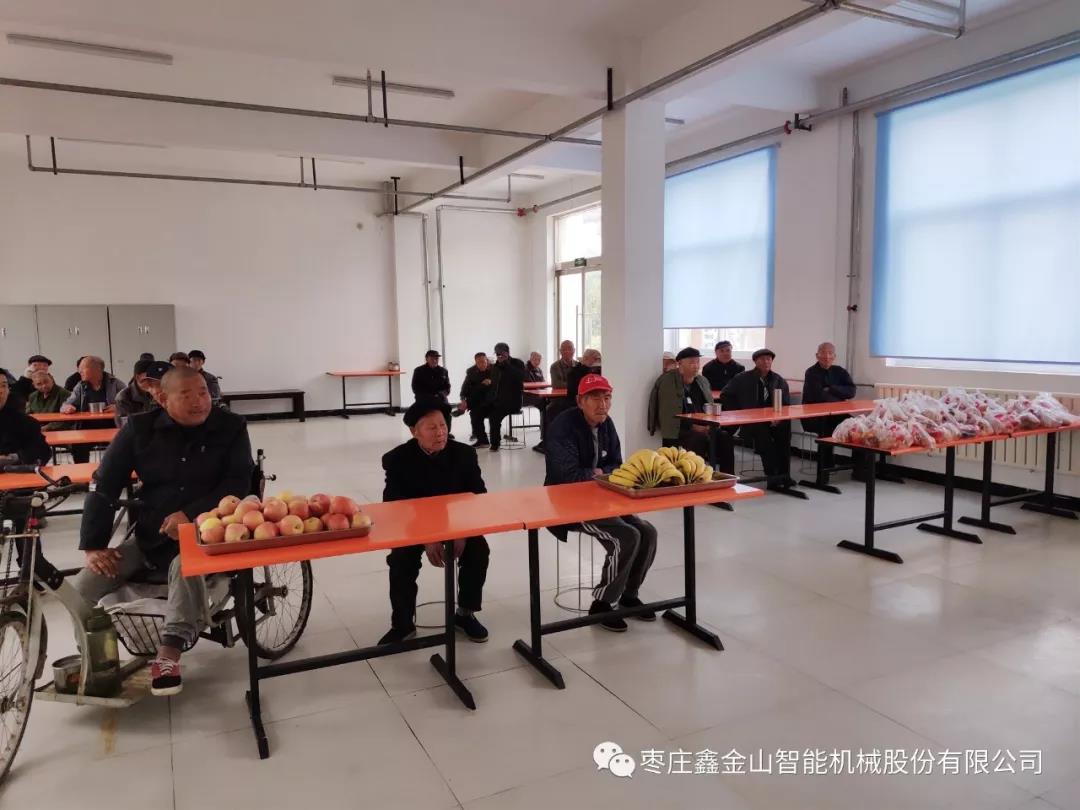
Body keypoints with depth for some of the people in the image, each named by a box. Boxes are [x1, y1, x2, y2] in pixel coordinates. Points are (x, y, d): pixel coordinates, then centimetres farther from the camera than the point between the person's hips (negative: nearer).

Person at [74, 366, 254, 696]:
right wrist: (93, 545, -4)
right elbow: (104, 486, 2)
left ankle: (168, 656, -28)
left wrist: (192, 515, -22)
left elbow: (239, 482, -9)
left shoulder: (230, 427, -5)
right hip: (149, 535, 4)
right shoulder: (139, 428, 0)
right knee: (82, 590, -10)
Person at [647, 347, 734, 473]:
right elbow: (668, 413, -11)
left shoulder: (702, 381, 16)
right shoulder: (667, 382, -5)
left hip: (702, 428, 6)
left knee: (725, 437, -19)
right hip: (677, 430, -6)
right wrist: (692, 426, -18)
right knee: (701, 439, -33)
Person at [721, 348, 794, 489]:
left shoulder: (779, 381, 13)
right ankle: (773, 477, -31)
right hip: (750, 423, -2)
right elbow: (726, 395, 9)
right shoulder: (743, 379, 6)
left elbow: (786, 405, 12)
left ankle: (784, 475, -26)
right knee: (763, 433, -34)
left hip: (773, 421, 3)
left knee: (784, 430, -30)